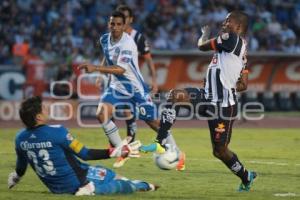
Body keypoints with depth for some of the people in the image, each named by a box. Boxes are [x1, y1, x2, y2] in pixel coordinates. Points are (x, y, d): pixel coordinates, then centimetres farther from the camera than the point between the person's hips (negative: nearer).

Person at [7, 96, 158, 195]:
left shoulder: (20, 139, -6)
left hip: (55, 188, 7)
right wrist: (115, 152, -12)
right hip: (76, 182, -6)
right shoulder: (56, 132, -25)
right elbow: (85, 154, -19)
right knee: (113, 177, 17)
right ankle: (144, 186, 31)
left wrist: (14, 179, 35)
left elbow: (20, 168, 11)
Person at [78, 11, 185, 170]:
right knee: (102, 114, -17)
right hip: (117, 86, 6)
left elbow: (121, 69, -37)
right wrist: (101, 69, 10)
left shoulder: (128, 44, -26)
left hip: (136, 88, -6)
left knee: (153, 122, 3)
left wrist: (96, 68, -43)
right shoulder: (105, 39, -3)